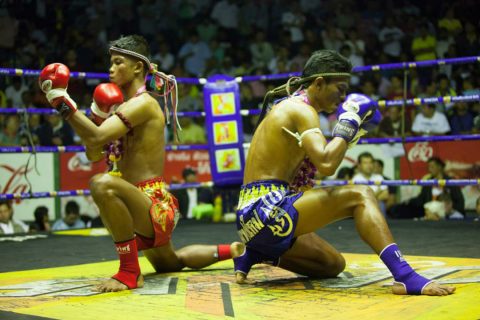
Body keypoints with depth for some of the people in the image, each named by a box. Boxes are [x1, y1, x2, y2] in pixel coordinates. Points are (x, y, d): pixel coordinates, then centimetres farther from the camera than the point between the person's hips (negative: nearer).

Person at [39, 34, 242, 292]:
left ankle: (130, 272, -25)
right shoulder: (124, 105, 13)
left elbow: (98, 137, -29)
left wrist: (62, 102, -22)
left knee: (103, 184, -37)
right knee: (170, 264, 34)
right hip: (150, 211, 11)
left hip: (156, 207, -11)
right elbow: (93, 155, 11)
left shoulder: (143, 103, -15)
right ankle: (233, 250, 46)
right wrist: (99, 116, -4)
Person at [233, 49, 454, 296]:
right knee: (360, 196, -16)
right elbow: (326, 165, -25)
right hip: (268, 212, -10)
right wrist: (348, 126, -11)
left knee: (334, 264, 23)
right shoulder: (301, 109, -10)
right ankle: (405, 276, -29)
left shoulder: (287, 107, 20)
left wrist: (346, 137, 15)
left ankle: (255, 254, 15)